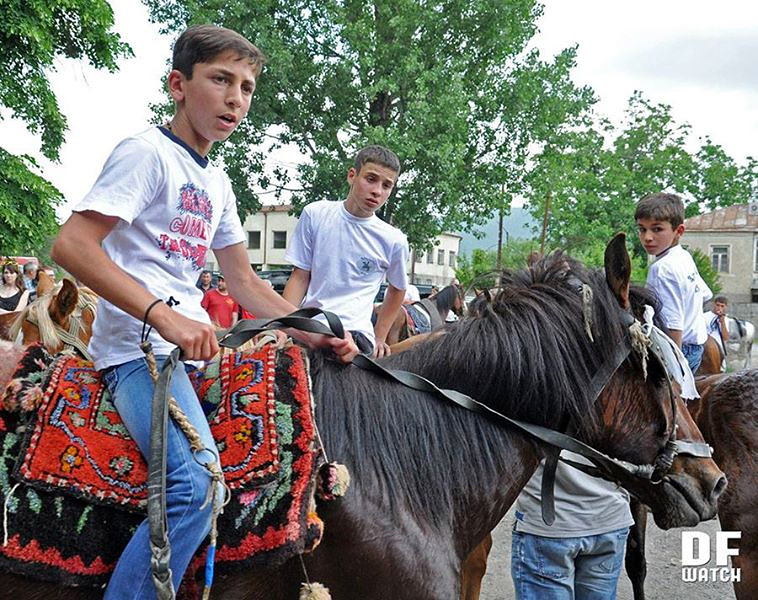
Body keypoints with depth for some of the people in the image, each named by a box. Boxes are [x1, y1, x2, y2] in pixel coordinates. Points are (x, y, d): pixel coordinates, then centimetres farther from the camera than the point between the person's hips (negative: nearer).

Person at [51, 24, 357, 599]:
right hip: (138, 344, -9)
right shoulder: (148, 152, -7)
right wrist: (163, 315, -27)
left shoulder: (218, 183, 18)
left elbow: (244, 282, 21)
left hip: (198, 341, 9)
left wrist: (315, 334, 9)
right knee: (195, 485, -28)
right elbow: (70, 244, -17)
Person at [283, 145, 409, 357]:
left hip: (356, 333, -2)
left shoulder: (394, 241, 3)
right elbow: (299, 278, 7)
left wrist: (379, 338, 16)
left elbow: (397, 290, 21)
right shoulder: (315, 215, 4)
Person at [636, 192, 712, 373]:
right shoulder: (685, 257, 7)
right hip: (696, 345, 10)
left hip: (681, 346, -10)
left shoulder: (662, 268, -22)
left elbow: (673, 326, -26)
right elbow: (705, 294, 21)